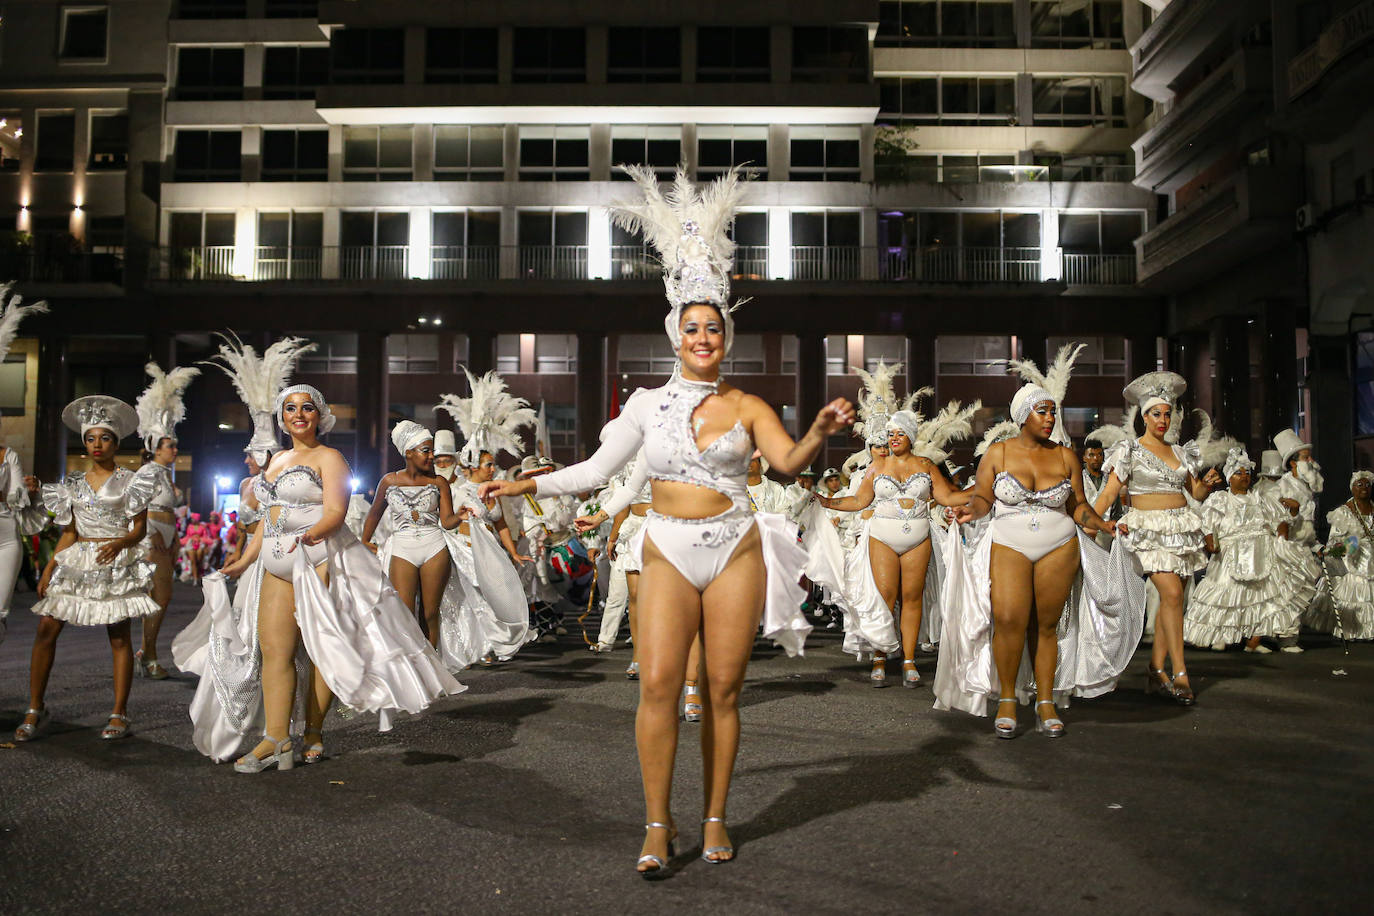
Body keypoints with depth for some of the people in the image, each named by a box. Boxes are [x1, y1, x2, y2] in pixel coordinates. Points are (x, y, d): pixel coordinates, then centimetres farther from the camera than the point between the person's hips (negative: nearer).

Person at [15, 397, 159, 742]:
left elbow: (140, 529, -2)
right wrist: (48, 570, 7)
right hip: (76, 563, 4)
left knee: (119, 637, -4)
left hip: (116, 564, -4)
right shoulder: (75, 484, 13)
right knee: (46, 629, -5)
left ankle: (119, 714, 3)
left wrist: (119, 543, -22)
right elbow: (69, 533, 14)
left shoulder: (130, 481, 2)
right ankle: (35, 710, 6)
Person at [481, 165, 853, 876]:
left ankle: (715, 819, 17)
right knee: (658, 683, -9)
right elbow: (596, 470, 10)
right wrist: (523, 485, 6)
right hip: (668, 551, 1)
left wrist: (821, 430, -29)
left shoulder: (747, 407, 5)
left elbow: (789, 462, -10)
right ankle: (658, 824, 5)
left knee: (722, 689, 3)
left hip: (735, 550, 0)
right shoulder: (648, 403, 8)